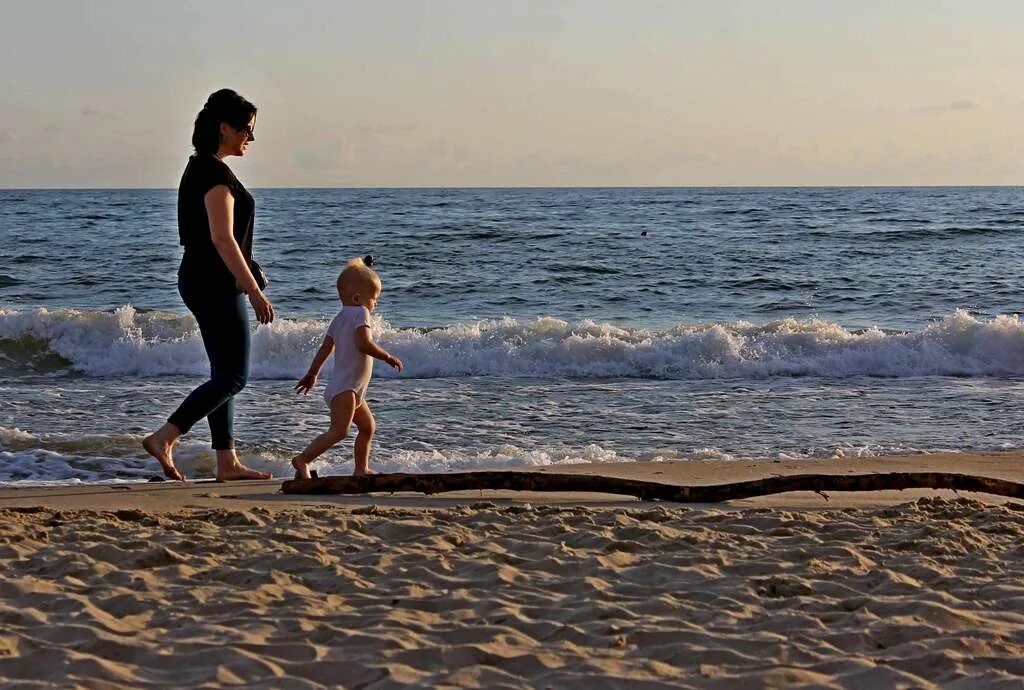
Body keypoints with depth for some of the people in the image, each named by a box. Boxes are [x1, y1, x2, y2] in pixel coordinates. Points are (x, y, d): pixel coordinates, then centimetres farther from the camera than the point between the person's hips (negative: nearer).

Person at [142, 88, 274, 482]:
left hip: (199, 281, 10)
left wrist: (248, 282, 25)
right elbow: (223, 239, -23)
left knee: (224, 374, 12)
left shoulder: (199, 169, 14)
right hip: (214, 285, -10)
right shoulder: (215, 173, -17)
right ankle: (163, 439, -9)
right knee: (233, 376, -7)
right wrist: (255, 291, -23)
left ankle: (227, 462, 14)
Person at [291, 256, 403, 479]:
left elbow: (325, 348, 16)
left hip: (351, 389, 11)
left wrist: (312, 374, 21)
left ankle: (361, 469, 30)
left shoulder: (339, 318, 16)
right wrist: (388, 357, -15)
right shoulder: (360, 313, -11)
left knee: (368, 427, 23)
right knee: (339, 430, -22)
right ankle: (302, 460, -28)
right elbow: (364, 344, -24)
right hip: (344, 387, -11)